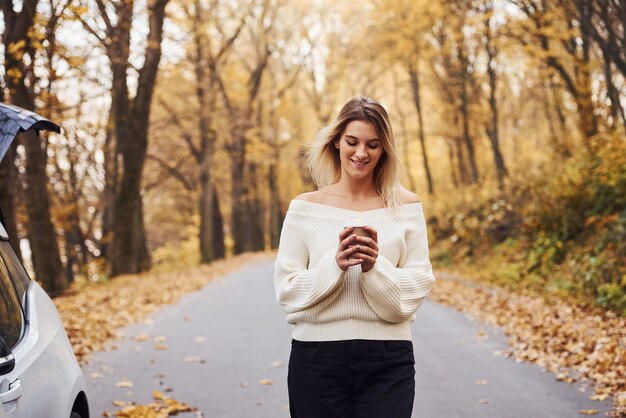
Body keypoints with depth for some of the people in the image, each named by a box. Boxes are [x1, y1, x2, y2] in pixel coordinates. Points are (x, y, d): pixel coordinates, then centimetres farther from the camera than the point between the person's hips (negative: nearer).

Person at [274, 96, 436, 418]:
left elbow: (418, 286, -1)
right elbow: (286, 289, -2)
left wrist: (375, 266, -17)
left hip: (387, 359, 0)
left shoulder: (405, 206, 4)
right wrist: (334, 264, -17)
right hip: (317, 358, 0)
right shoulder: (306, 207, 2)